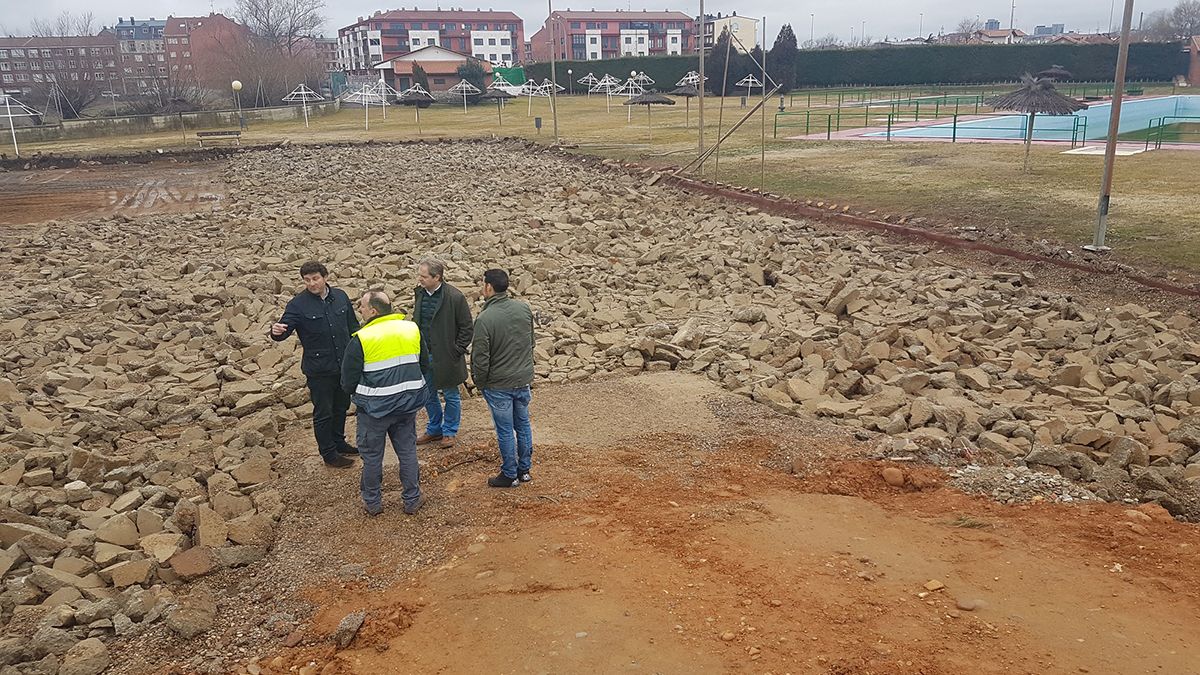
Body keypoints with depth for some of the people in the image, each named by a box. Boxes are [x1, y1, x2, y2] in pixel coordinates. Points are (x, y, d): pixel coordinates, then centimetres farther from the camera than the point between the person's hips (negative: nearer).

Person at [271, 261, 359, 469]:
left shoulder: (340, 296, 1)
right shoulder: (298, 304, -12)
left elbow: (352, 326, 11)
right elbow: (285, 329, -20)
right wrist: (277, 332, -43)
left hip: (344, 364, 5)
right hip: (319, 369, -5)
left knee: (341, 406, 21)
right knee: (323, 413, 6)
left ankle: (338, 442, 40)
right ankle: (328, 454, 20)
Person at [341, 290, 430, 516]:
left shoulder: (361, 339, -15)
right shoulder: (412, 329, -2)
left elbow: (348, 382, -9)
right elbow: (423, 363, 10)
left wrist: (355, 390, 13)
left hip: (375, 406, -4)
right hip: (408, 403, 4)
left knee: (372, 455, 13)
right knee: (407, 451, 16)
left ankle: (372, 502, 27)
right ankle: (412, 500, 26)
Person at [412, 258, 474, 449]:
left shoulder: (454, 297, -17)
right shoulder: (420, 293, 2)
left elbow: (467, 327, -10)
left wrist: (456, 351, -12)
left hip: (446, 357, -6)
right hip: (424, 355, 6)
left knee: (451, 396, 10)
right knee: (428, 395, 16)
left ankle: (449, 432, 26)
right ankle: (434, 429, 33)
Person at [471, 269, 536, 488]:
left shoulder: (485, 318, -22)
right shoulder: (524, 309, -2)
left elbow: (480, 357, -18)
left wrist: (480, 382, -1)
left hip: (498, 385, -6)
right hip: (524, 380, 6)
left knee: (505, 431, 7)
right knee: (523, 425, 17)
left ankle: (510, 475, 19)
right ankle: (524, 470, 29)